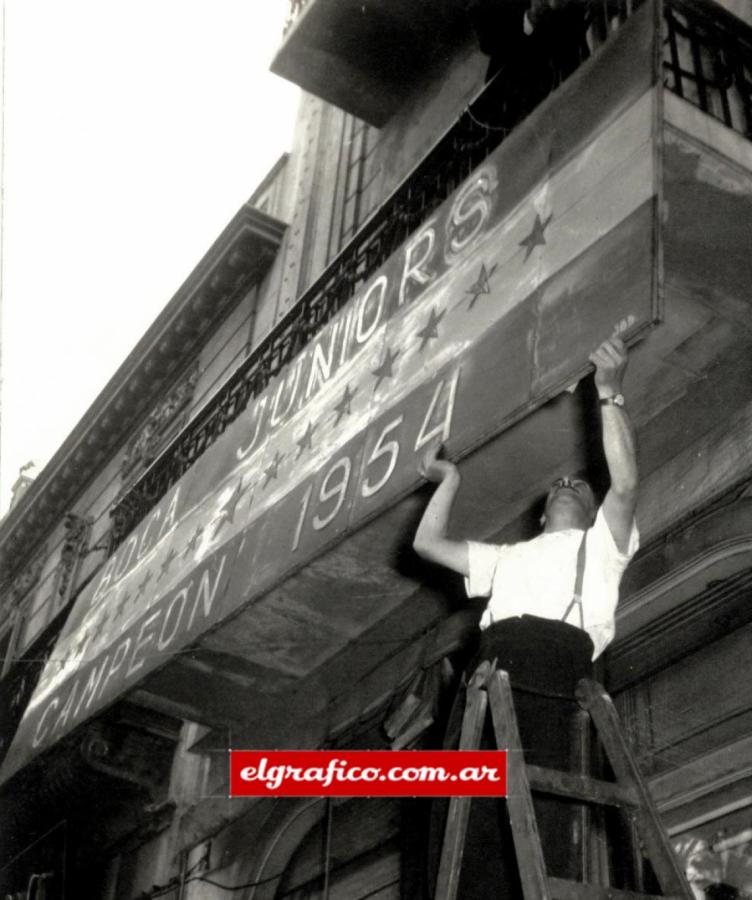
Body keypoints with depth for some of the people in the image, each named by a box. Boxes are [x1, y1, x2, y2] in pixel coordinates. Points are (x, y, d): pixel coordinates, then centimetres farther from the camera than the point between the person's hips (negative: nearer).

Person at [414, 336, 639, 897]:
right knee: (472, 823, -11)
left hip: (554, 669, -4)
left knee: (544, 815, -20)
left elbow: (626, 482, 9)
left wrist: (610, 392, 7)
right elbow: (428, 542, 43)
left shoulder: (601, 543, 28)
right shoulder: (509, 557, 43)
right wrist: (451, 480, 47)